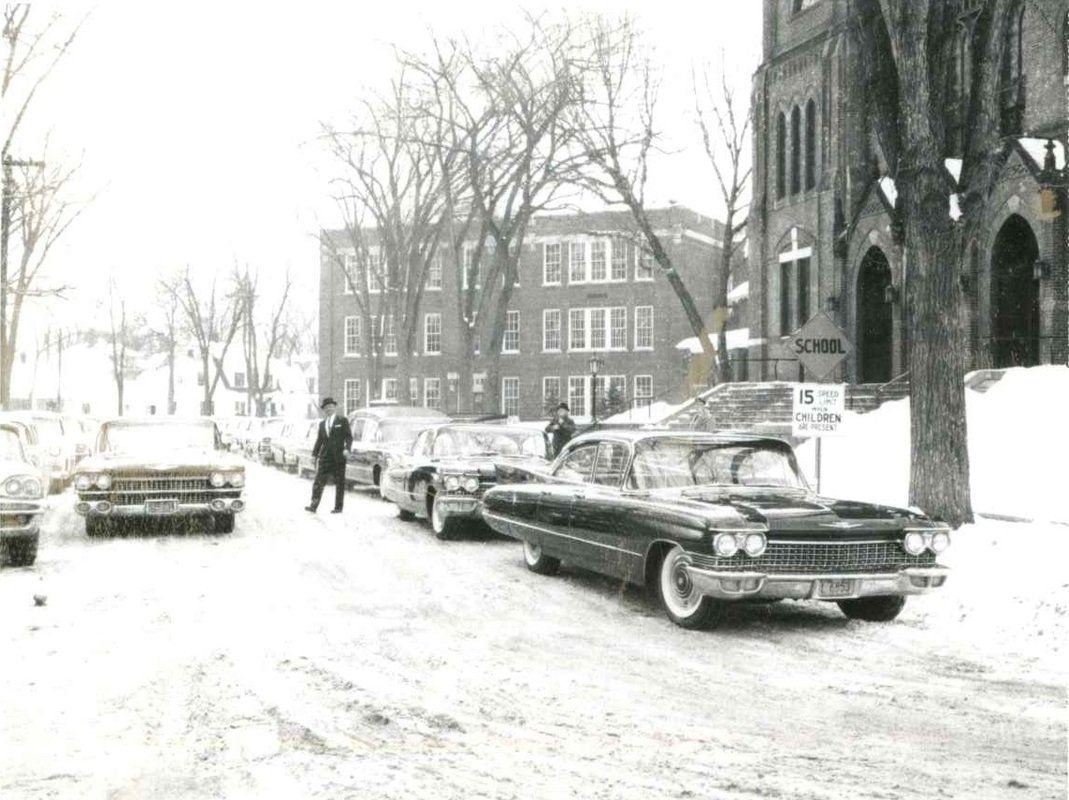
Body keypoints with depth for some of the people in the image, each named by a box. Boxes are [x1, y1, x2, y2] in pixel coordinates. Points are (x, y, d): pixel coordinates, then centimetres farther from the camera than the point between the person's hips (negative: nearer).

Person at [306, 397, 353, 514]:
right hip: (324, 457, 4)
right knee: (318, 482, -4)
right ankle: (314, 506, -6)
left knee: (339, 483, 2)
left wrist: (347, 448, -17)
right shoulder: (322, 424, 17)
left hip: (338, 457, -4)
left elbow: (349, 437, -1)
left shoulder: (342, 421, 3)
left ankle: (338, 507, 8)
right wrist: (314, 454, 9)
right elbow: (319, 440, 18)